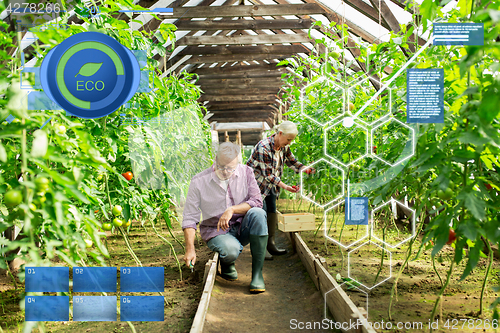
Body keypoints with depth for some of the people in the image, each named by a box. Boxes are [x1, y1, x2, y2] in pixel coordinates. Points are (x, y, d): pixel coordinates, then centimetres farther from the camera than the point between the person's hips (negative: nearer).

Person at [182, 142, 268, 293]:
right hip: (216, 231, -2)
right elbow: (189, 218, -10)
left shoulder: (246, 172, -4)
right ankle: (226, 264, 6)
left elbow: (257, 201, -10)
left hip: (242, 228, 3)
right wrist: (190, 249, -20)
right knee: (231, 250, -36)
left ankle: (257, 274, -24)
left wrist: (232, 209, -25)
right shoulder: (199, 181, -10)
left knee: (257, 213, -30)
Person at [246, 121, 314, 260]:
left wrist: (305, 169, -13)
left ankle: (270, 244, 16)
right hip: (256, 181, -8)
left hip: (270, 183, 8)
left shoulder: (284, 147, -4)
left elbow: (292, 162, 8)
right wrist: (285, 186, -35)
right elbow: (268, 174, -30)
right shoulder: (264, 147, -30)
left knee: (272, 210, 8)